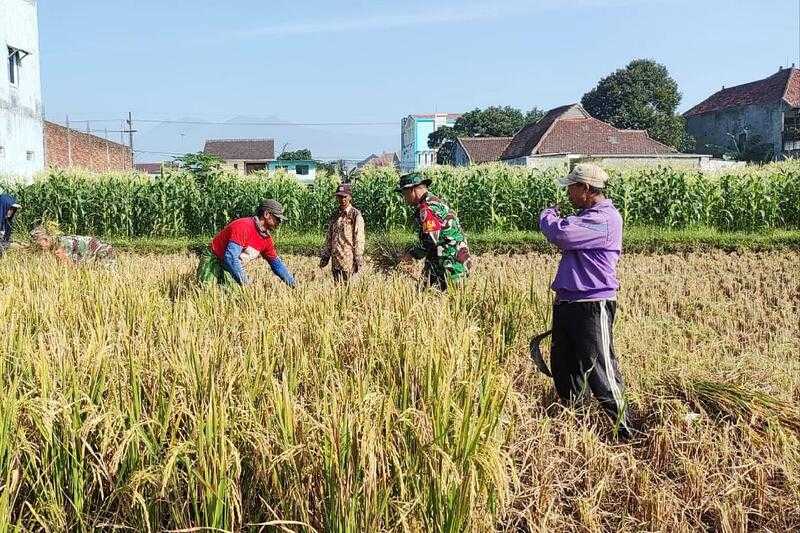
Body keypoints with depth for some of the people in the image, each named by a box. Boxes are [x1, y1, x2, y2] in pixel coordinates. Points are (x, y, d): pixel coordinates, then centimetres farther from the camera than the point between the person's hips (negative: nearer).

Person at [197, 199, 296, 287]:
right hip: (212, 261, -8)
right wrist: (246, 284, -34)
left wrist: (293, 285, 5)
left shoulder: (266, 238, 1)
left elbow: (276, 263, 11)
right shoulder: (243, 226, -24)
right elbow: (231, 258, -32)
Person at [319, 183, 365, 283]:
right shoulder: (335, 215, 14)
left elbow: (359, 240, -8)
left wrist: (358, 260, -12)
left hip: (349, 259, -6)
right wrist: (325, 256, 15)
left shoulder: (355, 215, -5)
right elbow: (329, 238, 19)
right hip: (335, 261, 6)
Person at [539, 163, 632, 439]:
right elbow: (566, 241, 24)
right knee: (562, 367, 17)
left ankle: (623, 428, 2)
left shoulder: (605, 218, -17)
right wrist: (554, 219, 5)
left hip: (592, 306, -10)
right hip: (566, 302, 10)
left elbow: (562, 234, -27)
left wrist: (547, 216, -5)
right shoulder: (586, 214, 17)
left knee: (599, 370, -8)